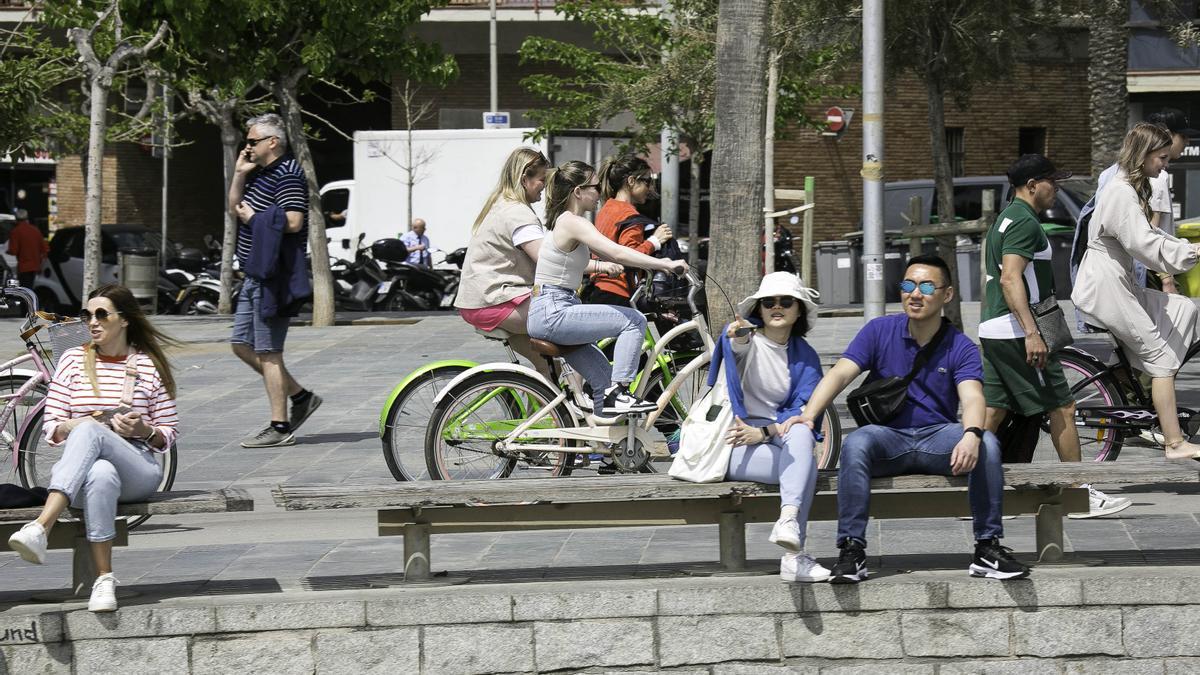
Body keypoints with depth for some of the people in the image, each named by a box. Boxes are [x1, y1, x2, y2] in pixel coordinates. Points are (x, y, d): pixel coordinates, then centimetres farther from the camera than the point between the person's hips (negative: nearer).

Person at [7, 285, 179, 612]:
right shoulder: (73, 360, 13)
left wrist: (143, 430, -10)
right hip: (81, 472, 1)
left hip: (139, 469, -1)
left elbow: (169, 435, 11)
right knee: (101, 475, -41)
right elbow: (50, 428, 10)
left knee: (89, 433, -36)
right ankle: (104, 579, -42)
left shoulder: (149, 365, 9)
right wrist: (72, 426, -12)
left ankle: (41, 527, -52)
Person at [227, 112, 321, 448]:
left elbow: (293, 222, -24)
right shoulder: (260, 172, 16)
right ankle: (301, 396, 20)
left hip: (273, 277, -10)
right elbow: (235, 207, 24)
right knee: (242, 344, 14)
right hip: (255, 275, 10)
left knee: (267, 352, -6)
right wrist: (239, 175, 9)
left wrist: (254, 218, -13)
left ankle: (280, 427, -1)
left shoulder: (288, 175, -14)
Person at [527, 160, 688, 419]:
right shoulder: (573, 223, -15)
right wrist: (665, 264, -24)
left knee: (603, 375, 18)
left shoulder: (564, 221, 17)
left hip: (547, 315, 11)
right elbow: (618, 253, -25)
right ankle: (617, 393, -11)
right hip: (552, 313, -11)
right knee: (634, 320, -12)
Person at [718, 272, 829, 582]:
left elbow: (803, 412, -1)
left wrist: (764, 432, -19)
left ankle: (788, 522, -47)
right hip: (733, 443, -3)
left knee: (801, 432, -33)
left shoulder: (805, 356, 10)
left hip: (778, 434, 3)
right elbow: (737, 347, -27)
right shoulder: (748, 337, 0)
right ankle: (793, 556, -34)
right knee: (806, 466, -29)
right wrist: (738, 338, -53)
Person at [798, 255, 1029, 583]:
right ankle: (851, 550, -29)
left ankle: (988, 549, -20)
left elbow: (972, 398, -19)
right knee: (855, 443, -33)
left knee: (987, 445, -29)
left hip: (939, 435, 0)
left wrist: (971, 435, -43)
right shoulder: (880, 331, 1)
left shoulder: (961, 347, -1)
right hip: (888, 436, 0)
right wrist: (808, 415, -29)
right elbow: (841, 373, -10)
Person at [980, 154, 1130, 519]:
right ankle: (1081, 497, 0)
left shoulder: (1005, 219, 19)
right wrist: (1032, 333, -29)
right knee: (1062, 408, -4)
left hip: (992, 331, 10)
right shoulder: (1025, 221, -13)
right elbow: (1011, 278, -24)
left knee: (992, 412, 9)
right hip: (1016, 331, -10)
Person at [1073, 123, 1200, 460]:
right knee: (1160, 355, -7)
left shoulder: (1132, 189, 15)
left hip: (1121, 284, 10)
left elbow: (1150, 235, 18)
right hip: (1104, 289, -10)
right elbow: (1143, 244, -25)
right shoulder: (1121, 192, -19)